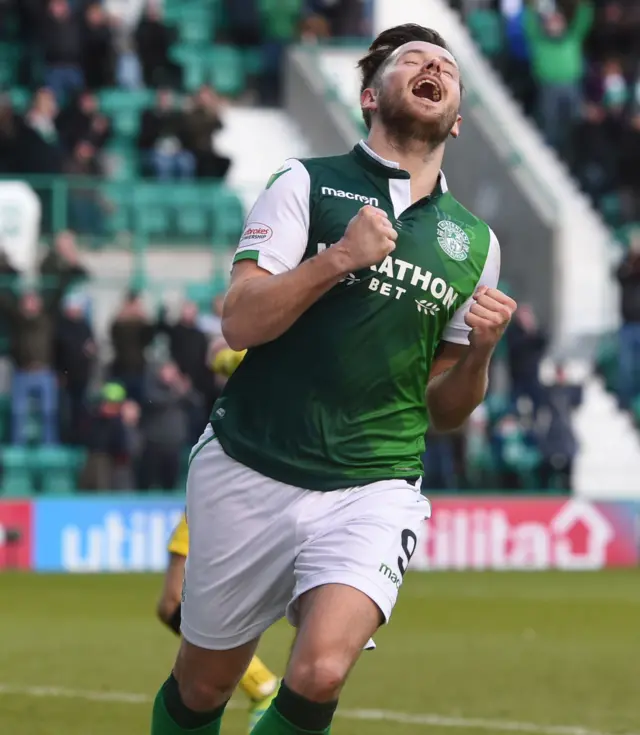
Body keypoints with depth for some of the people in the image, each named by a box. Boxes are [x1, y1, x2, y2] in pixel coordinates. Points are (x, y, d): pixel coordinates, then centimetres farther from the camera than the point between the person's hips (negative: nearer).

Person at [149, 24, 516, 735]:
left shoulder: (474, 242, 12)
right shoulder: (307, 184, 3)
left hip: (372, 490, 1)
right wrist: (338, 258, -19)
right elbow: (240, 322, -8)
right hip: (249, 474, -1)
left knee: (320, 673, -23)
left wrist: (478, 352, -3)